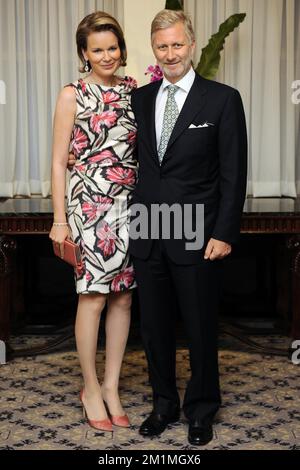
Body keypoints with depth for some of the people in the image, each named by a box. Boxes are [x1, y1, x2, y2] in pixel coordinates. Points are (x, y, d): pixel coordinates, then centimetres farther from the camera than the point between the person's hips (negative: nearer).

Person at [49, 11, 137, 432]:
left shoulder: (133, 90, 10)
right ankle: (91, 388, 17)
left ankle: (112, 387, 20)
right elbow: (59, 161, -3)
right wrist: (59, 219, -8)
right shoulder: (73, 95, -2)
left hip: (130, 204, 4)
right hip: (90, 204, -4)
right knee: (94, 297, 0)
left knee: (123, 297, 7)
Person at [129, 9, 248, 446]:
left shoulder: (223, 99, -4)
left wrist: (224, 234, -11)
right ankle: (164, 402, 33)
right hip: (147, 237, 4)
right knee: (154, 326, 14)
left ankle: (202, 409, 29)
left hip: (197, 239, -4)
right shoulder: (139, 99, 9)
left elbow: (234, 175, -6)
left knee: (201, 328, 8)